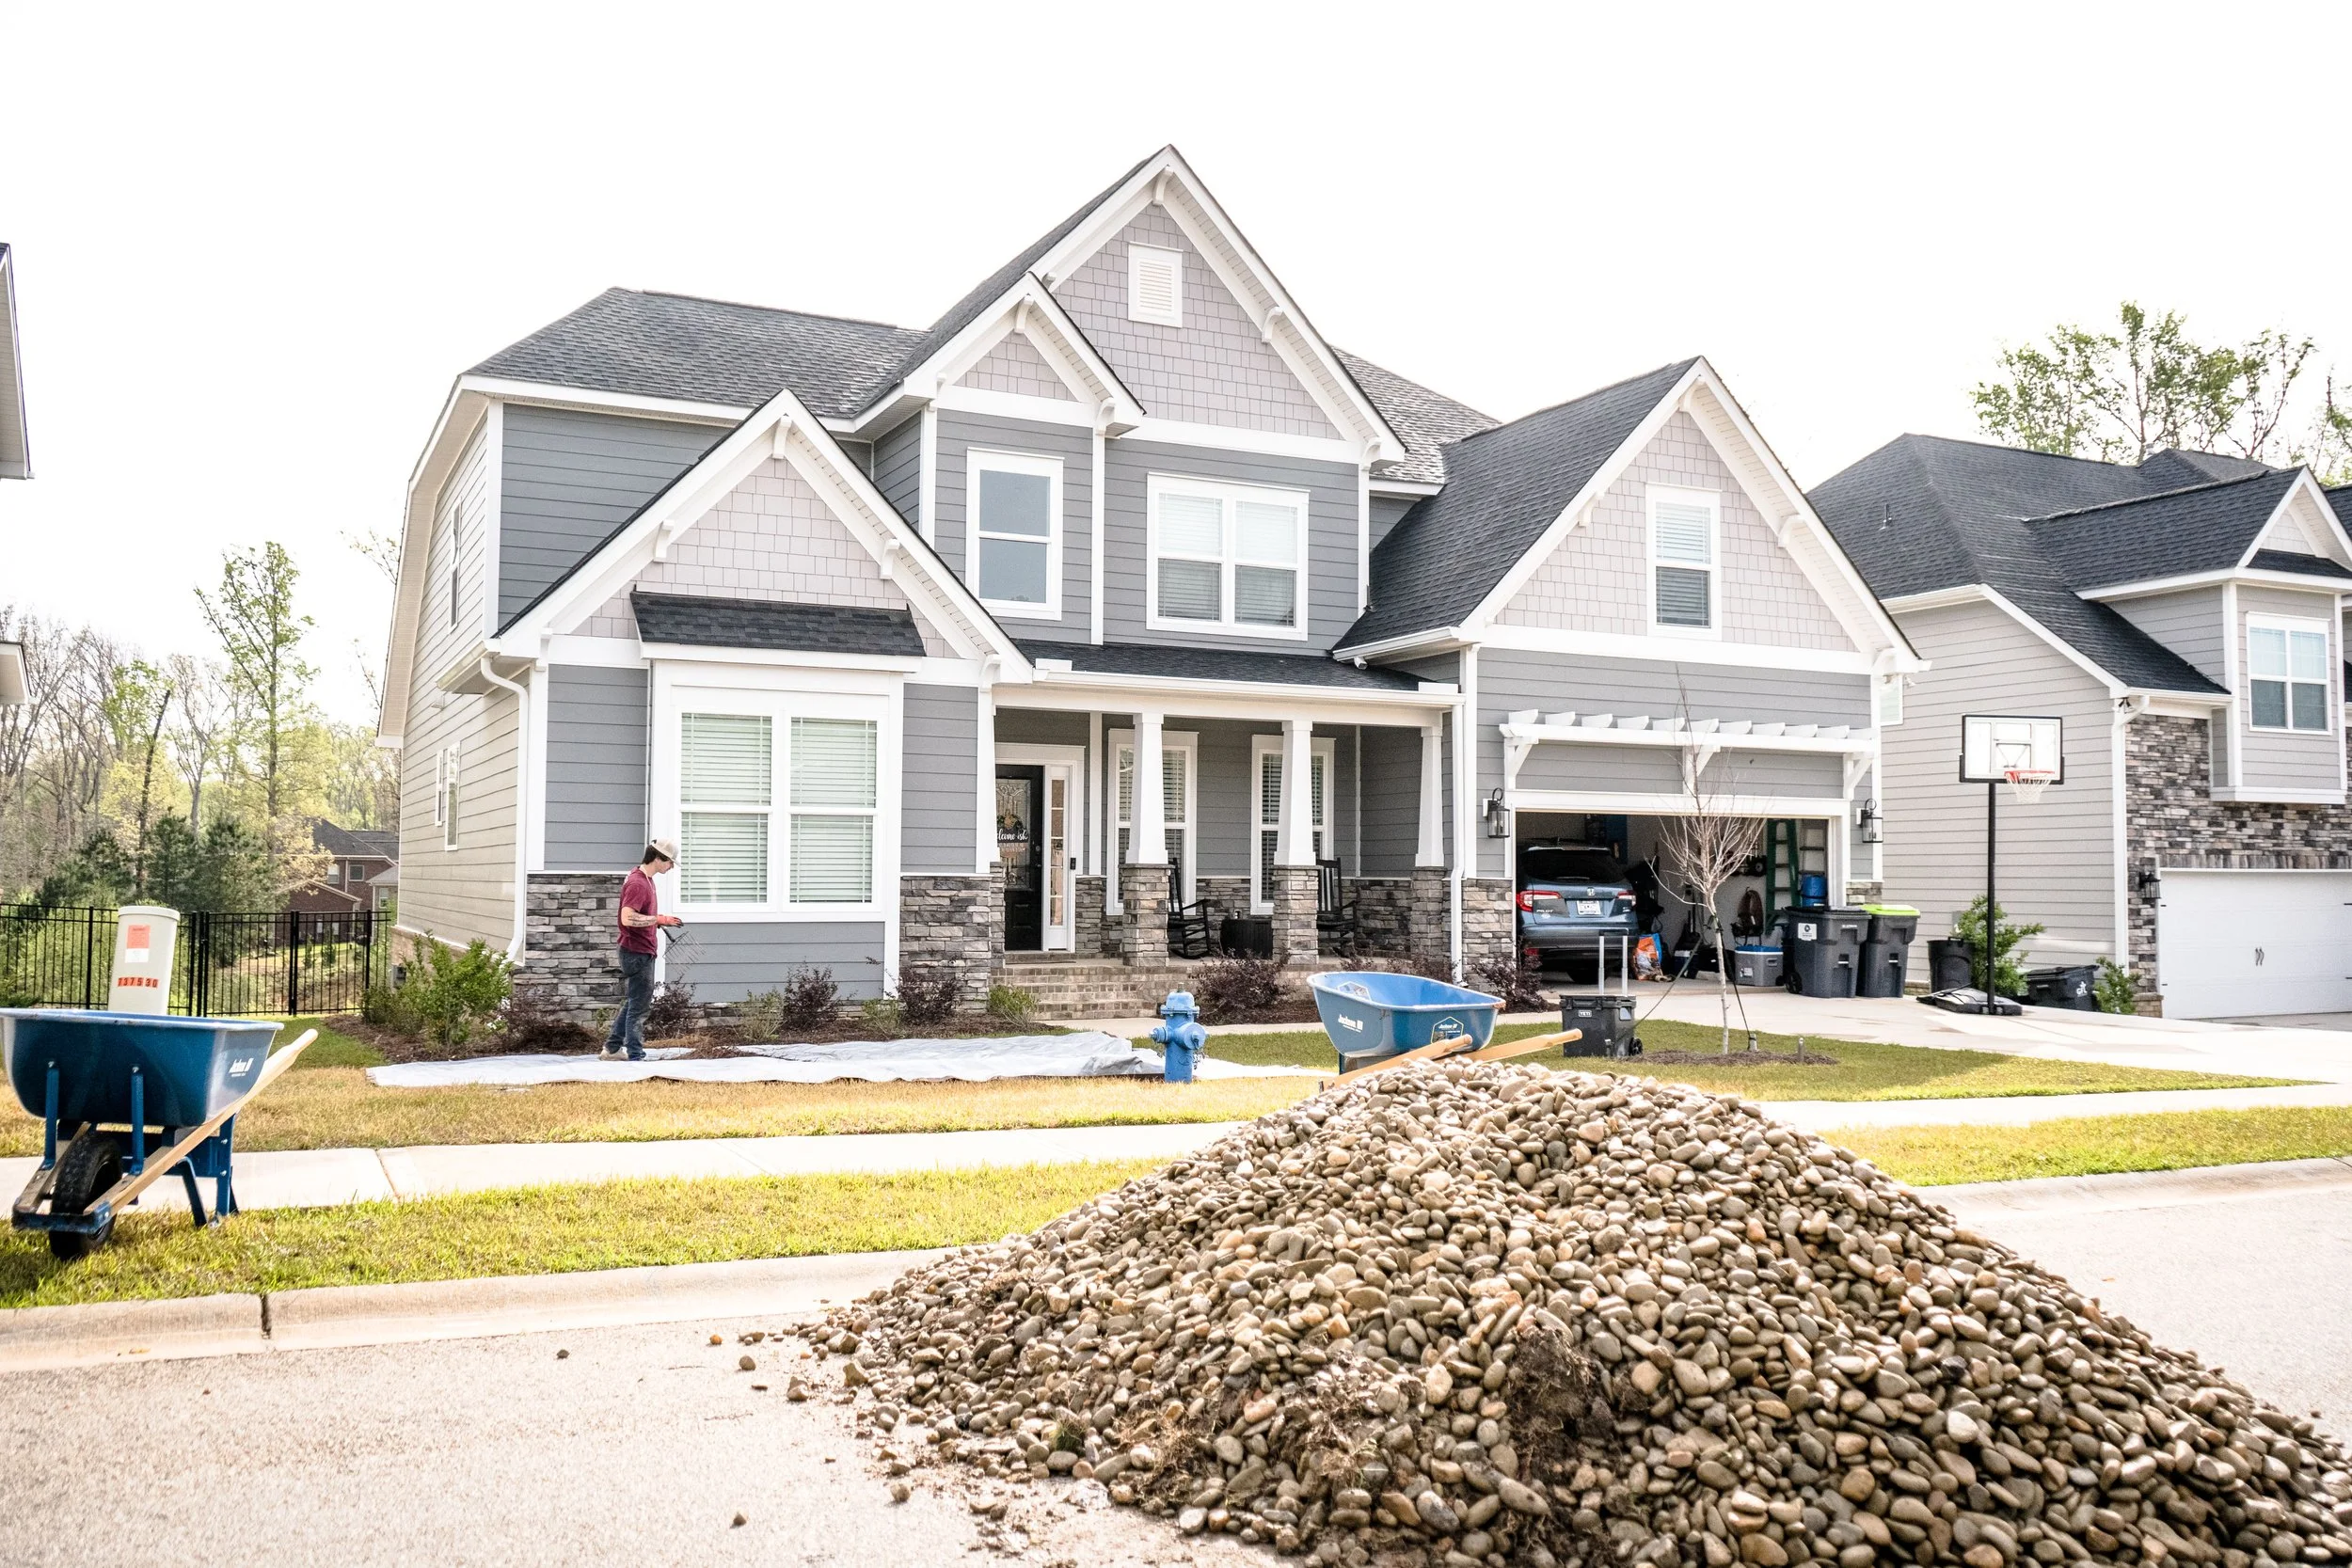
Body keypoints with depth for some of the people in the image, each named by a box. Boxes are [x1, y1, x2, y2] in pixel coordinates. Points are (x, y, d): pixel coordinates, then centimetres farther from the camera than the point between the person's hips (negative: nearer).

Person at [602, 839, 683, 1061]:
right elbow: (627, 918, -28)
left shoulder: (646, 880, 14)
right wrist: (659, 919, -23)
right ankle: (636, 1057, 3)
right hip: (637, 953, -10)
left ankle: (612, 1049, 27)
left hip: (642, 952, 10)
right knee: (639, 1006, -3)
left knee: (632, 1003, 18)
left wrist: (661, 921, 10)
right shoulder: (637, 883, -19)